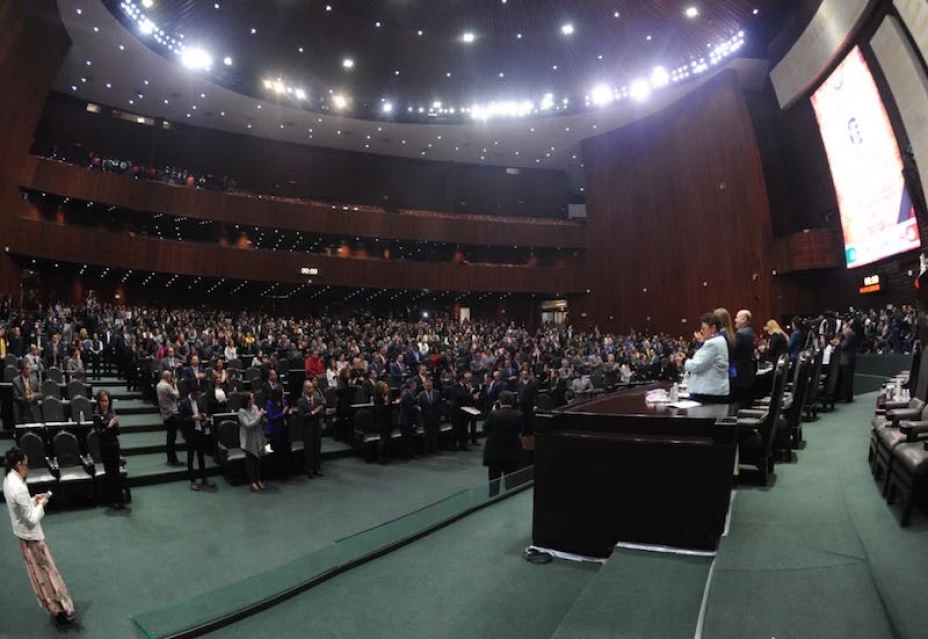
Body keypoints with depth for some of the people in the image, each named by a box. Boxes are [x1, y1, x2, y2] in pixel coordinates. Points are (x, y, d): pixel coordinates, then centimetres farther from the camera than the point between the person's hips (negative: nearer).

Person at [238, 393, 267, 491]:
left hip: (258, 438, 4)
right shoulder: (242, 411, -14)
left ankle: (258, 479, 24)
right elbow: (248, 425, -21)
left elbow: (261, 423, 6)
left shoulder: (255, 407, -1)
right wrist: (258, 417, -20)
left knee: (258, 459, 11)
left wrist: (262, 416, -13)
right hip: (248, 440, -4)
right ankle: (252, 481, 20)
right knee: (250, 460, 9)